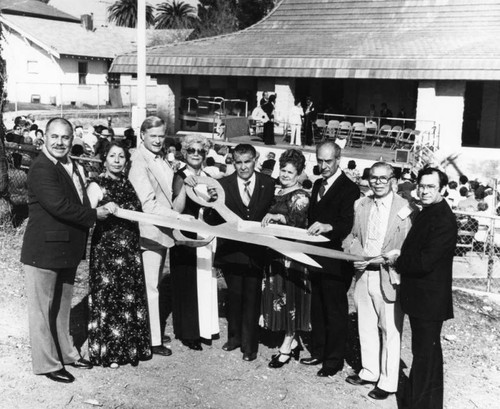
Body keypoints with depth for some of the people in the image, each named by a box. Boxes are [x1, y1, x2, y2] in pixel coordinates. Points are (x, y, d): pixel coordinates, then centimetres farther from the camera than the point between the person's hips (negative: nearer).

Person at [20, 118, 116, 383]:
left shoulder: (71, 167, 13)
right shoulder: (42, 168, -18)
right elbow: (58, 205, -26)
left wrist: (101, 209, 0)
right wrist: (95, 215, -17)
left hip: (68, 249, 9)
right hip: (44, 250, -9)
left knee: (62, 306, 21)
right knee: (42, 308, 5)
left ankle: (66, 353, 36)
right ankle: (47, 364, 16)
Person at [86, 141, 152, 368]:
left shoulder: (128, 184, 11)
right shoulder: (96, 185, -6)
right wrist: (104, 212, -25)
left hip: (130, 249, 6)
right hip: (106, 248, -6)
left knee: (131, 296, 11)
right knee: (108, 297, 1)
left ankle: (131, 347, 24)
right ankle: (107, 351, 14)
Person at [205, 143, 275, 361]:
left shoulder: (268, 184, -2)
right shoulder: (223, 184, -4)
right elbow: (212, 222, -8)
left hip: (257, 250, 0)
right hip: (231, 249, 1)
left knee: (252, 297, 7)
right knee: (234, 295, 14)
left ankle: (249, 345, 20)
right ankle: (235, 337, 34)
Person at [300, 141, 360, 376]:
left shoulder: (349, 189, -13)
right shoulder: (318, 185, 13)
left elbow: (348, 224, -24)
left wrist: (328, 227, -40)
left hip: (335, 260, -8)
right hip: (316, 257, 8)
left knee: (335, 311, 2)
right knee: (317, 308, 18)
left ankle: (334, 360, 14)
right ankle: (318, 352, 32)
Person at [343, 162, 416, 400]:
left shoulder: (406, 209, -11)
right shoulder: (361, 205, 8)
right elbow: (351, 237, 12)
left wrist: (383, 259, -20)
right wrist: (357, 254, -8)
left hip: (389, 277, -6)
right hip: (363, 274, 6)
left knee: (390, 331, 4)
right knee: (366, 327, 17)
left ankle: (388, 382, 17)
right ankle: (369, 372, 34)